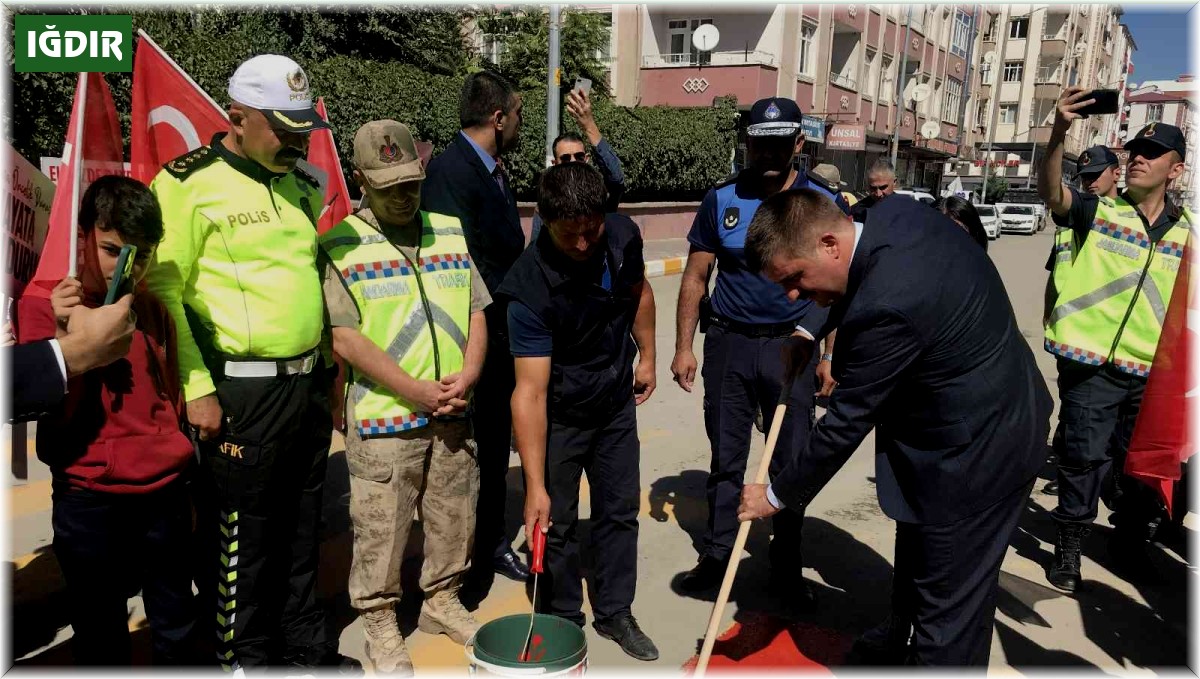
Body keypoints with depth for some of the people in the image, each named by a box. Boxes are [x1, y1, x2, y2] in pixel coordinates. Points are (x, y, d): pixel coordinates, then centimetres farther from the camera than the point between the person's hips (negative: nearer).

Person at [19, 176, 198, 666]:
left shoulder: (152, 308, 9)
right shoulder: (45, 307, -6)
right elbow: (51, 417, -15)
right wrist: (68, 337, -25)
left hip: (165, 491, 4)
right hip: (88, 500, -3)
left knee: (176, 629, 12)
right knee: (101, 638, 10)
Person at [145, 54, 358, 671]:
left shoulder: (302, 184, 12)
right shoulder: (189, 183, -9)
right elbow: (164, 289, -11)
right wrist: (196, 389, -15)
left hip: (308, 383, 7)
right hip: (238, 392, -6)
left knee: (301, 525, 17)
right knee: (239, 537, 5)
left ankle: (305, 643, 34)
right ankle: (246, 656, 24)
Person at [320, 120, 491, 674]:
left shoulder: (452, 232, 8)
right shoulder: (339, 245, -8)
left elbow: (477, 311, 10)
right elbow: (344, 338, -14)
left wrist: (468, 375, -6)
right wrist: (417, 392, -16)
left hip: (452, 417, 5)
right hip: (382, 420, -5)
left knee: (455, 518, 17)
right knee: (380, 529, 7)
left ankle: (441, 600, 38)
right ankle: (379, 622, 28)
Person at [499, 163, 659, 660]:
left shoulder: (623, 236, -17)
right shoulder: (530, 288, -32)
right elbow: (530, 390, -34)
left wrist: (647, 356, 12)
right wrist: (535, 485, -35)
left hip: (617, 402, 5)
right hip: (559, 416, -5)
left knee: (621, 511, 14)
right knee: (558, 523, 5)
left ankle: (615, 613, 32)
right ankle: (563, 620, 28)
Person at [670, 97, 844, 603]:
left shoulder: (825, 203, 0)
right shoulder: (722, 200, 1)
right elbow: (695, 278, 4)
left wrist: (831, 357, -3)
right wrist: (683, 347, 0)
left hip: (792, 347, 0)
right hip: (728, 343, 1)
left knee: (791, 464, 6)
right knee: (726, 458, 10)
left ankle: (786, 567, 21)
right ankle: (717, 554, 24)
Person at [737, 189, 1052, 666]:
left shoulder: (885, 307, -36)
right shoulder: (894, 214, -8)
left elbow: (846, 423, -23)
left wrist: (778, 496, -10)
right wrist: (811, 333, 6)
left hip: (975, 454, -11)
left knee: (948, 608, 7)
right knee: (916, 550, 31)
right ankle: (902, 638, 56)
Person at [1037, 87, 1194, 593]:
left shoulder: (1187, 230, 8)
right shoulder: (1097, 211, -3)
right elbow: (1051, 192, -24)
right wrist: (1059, 134, -40)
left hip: (1154, 372, 4)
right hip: (1091, 364, -4)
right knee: (1085, 458, -1)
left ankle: (1130, 539, 37)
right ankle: (1069, 546, 16)